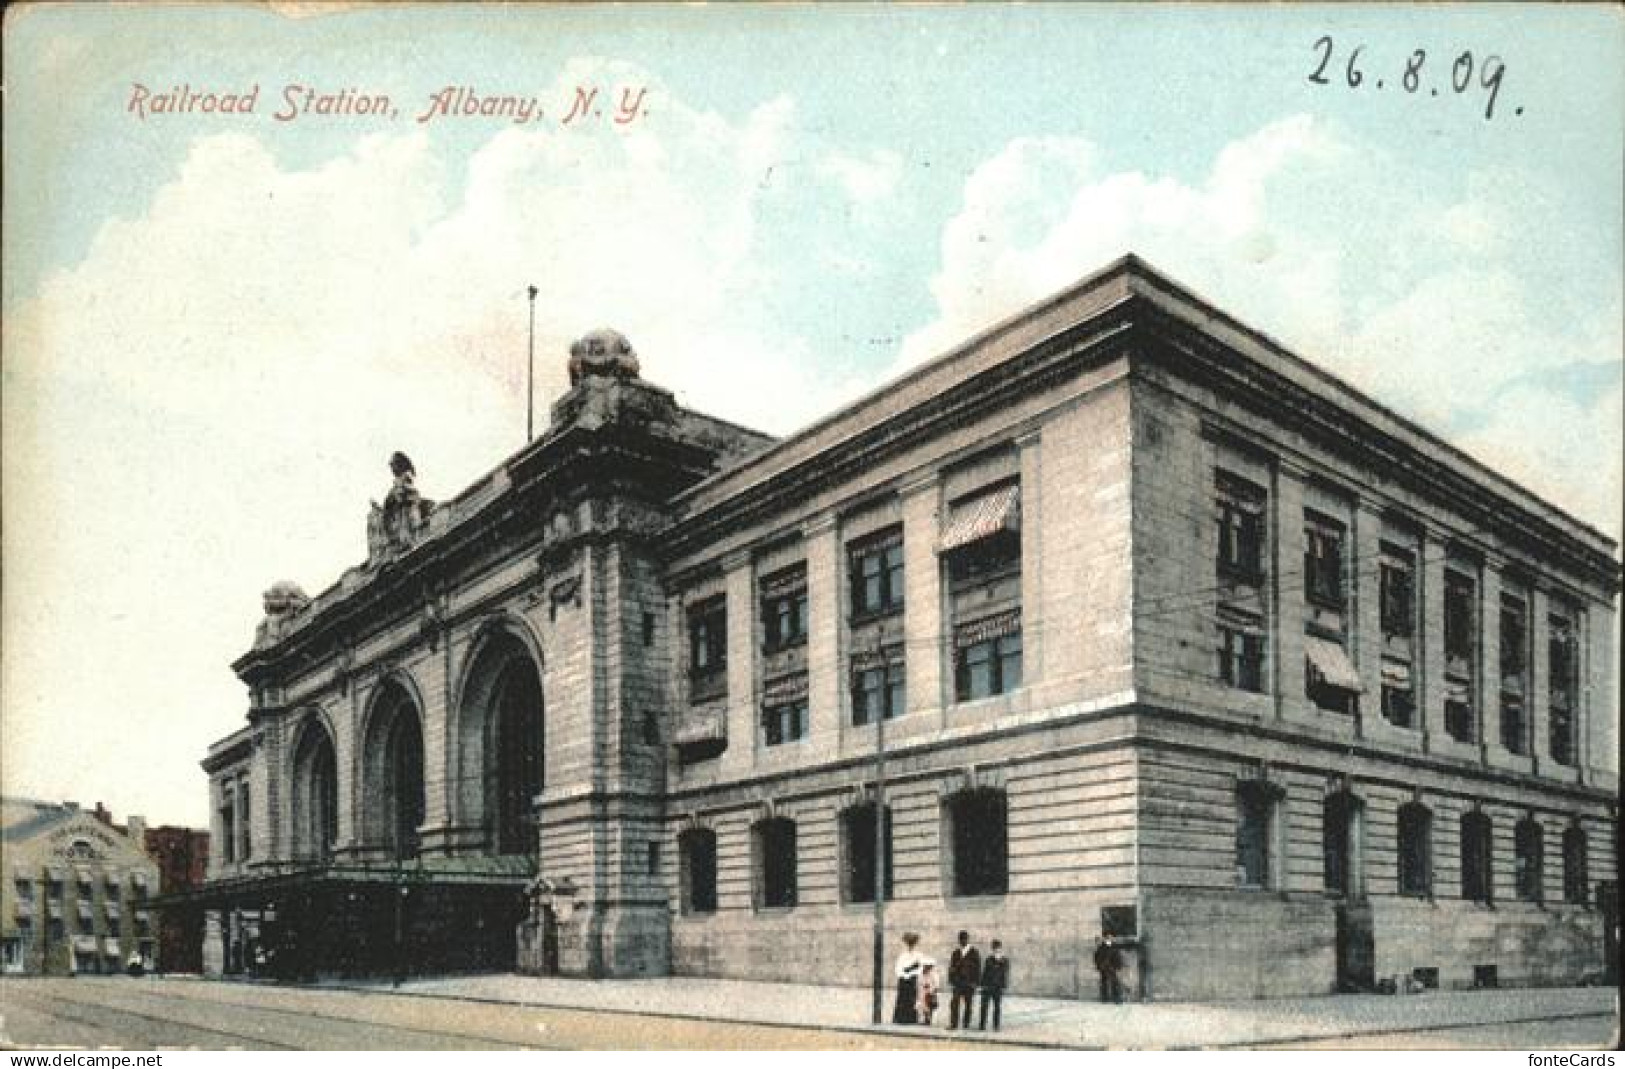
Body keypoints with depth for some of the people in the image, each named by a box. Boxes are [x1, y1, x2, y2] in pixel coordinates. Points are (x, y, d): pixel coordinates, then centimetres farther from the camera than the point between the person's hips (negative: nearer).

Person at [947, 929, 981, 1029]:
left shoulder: (975, 953, 2)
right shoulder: (955, 952, 11)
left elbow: (978, 968, 1)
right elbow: (951, 967, 11)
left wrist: (976, 982, -6)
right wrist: (951, 980, 2)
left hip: (969, 983, -2)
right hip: (957, 982, 2)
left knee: (968, 1005, 2)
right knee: (954, 1004, -7)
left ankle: (966, 1024, 8)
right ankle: (953, 1024, -7)